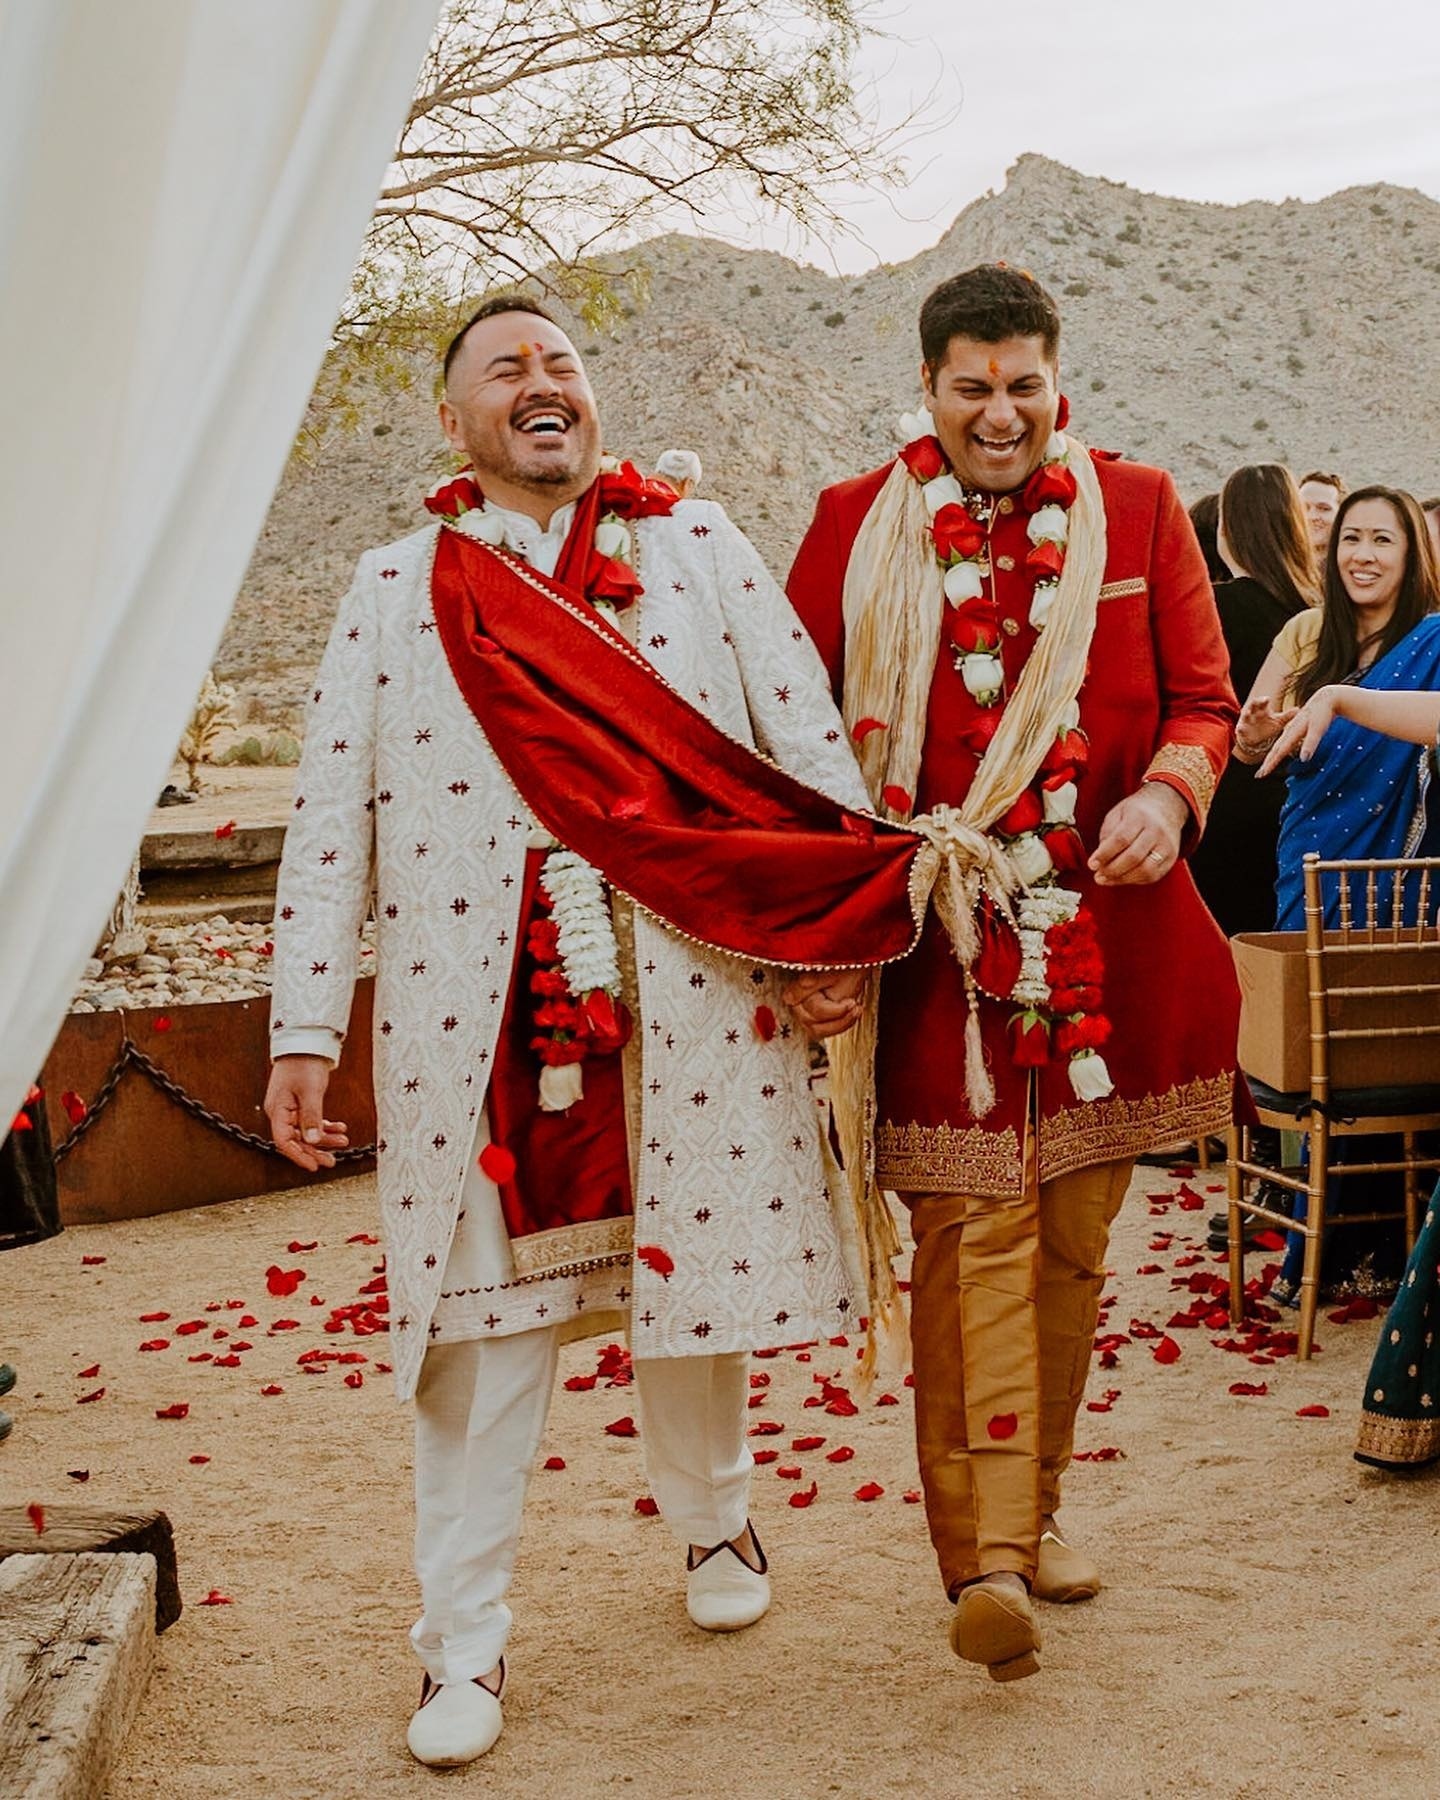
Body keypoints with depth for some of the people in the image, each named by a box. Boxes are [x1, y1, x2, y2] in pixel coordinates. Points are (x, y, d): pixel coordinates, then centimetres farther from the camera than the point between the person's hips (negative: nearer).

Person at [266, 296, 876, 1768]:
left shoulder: (700, 551, 10)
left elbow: (807, 741, 3)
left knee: (696, 1277, 12)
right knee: (479, 1322, 2)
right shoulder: (391, 592, 10)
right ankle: (463, 1645, 15)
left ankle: (712, 1524, 40)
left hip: (686, 996, 1)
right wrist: (303, 1033, 0)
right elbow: (330, 823, 5)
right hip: (479, 1013, 0)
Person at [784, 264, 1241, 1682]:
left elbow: (1202, 696, 8)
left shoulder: (1138, 511, 8)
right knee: (974, 1228, -7)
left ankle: (1031, 1504, 28)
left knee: (1073, 1233, 11)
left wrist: (1170, 793, -15)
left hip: (1107, 941, 3)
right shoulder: (855, 526, 3)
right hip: (937, 943, -2)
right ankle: (984, 1554, -4)